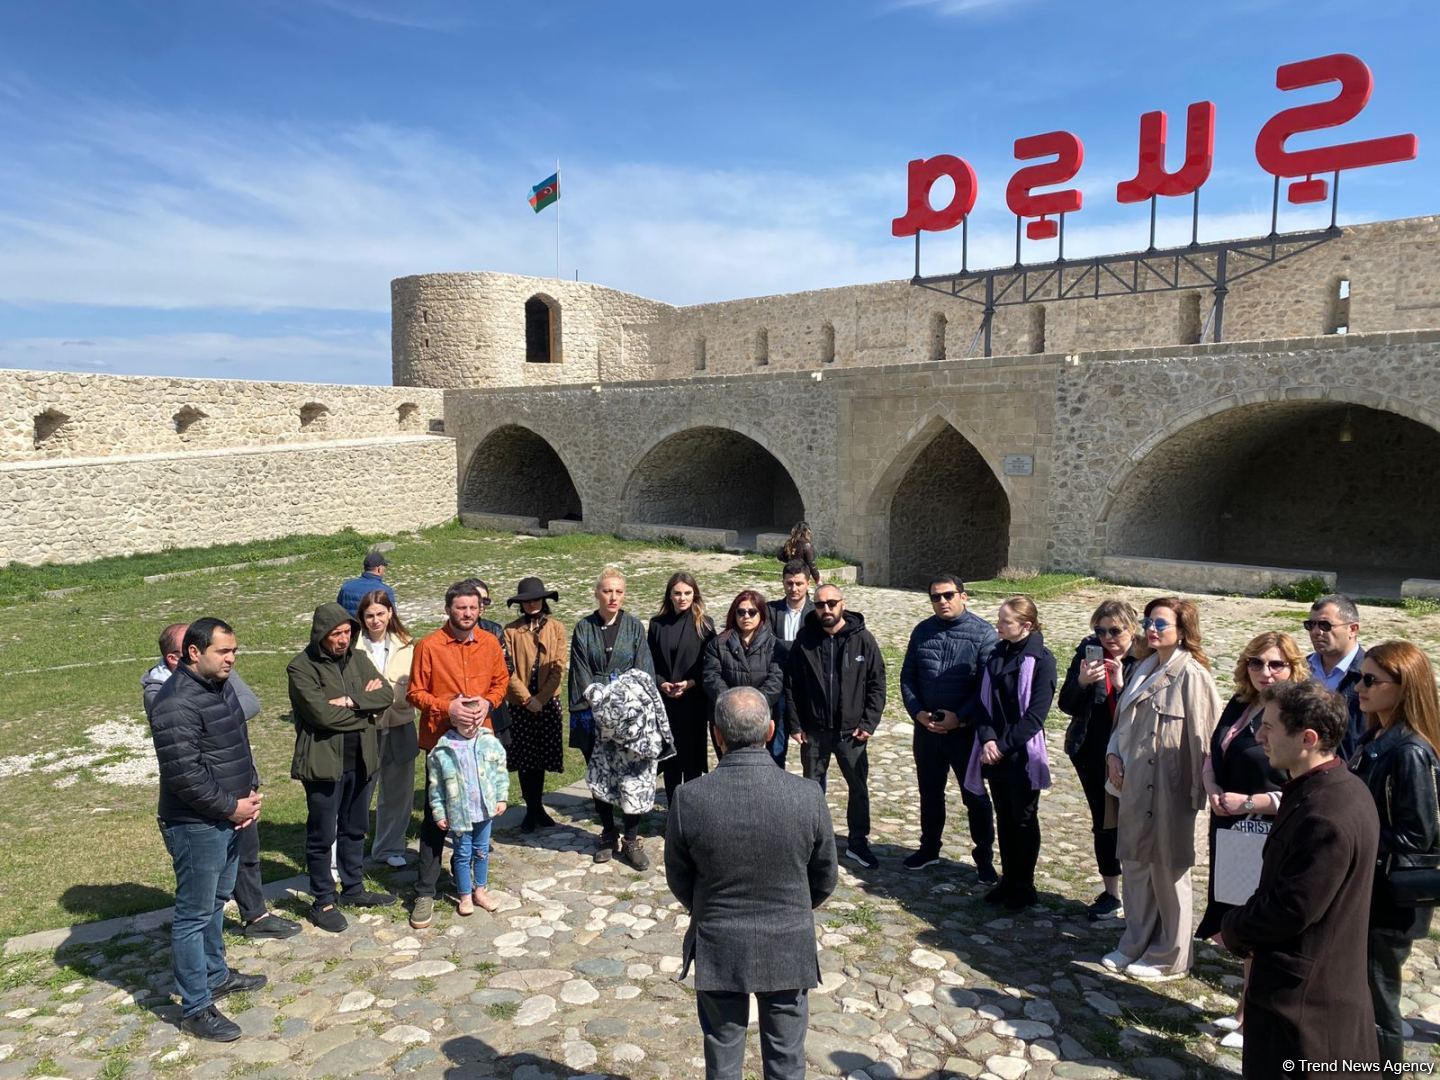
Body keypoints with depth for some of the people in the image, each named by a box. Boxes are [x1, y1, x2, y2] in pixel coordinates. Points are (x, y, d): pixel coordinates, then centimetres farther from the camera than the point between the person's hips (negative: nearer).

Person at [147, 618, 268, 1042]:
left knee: (216, 902, 23)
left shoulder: (221, 687, 6)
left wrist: (253, 792, 2)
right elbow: (184, 774, -26)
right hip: (196, 826, -9)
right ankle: (196, 1009, 14)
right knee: (194, 915, 3)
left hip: (228, 818, 9)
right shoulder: (177, 703, -23)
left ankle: (216, 975, 40)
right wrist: (232, 807, -17)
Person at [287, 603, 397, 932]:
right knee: (322, 835, 6)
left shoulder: (359, 658, 7)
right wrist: (366, 709, -11)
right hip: (324, 762, -6)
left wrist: (350, 701, -18)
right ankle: (323, 902, 20)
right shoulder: (301, 668, -12)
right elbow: (322, 713, -22)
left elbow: (386, 694, -3)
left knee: (355, 829, 19)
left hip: (361, 759, 6)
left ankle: (354, 889, 34)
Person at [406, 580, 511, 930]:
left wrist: (487, 702, -9)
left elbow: (501, 681, 11)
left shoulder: (490, 643, 2)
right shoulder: (428, 645, -9)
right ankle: (425, 892, 10)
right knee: (435, 817, 1)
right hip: (441, 740, -3)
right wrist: (446, 707, -20)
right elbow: (415, 693, -5)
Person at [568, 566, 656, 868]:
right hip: (593, 714, 1)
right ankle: (608, 834, 25)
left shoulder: (634, 626, 2)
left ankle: (631, 839, 12)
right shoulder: (584, 628, 3)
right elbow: (581, 674, 0)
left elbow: (643, 672, -1)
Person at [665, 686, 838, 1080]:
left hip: (717, 947, 0)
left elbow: (678, 880, -4)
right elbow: (825, 881, -4)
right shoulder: (809, 796, -19)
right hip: (788, 946, 0)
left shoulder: (689, 798, -21)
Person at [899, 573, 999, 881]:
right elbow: (907, 677, 7)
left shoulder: (983, 633, -9)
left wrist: (960, 717, -18)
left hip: (966, 730, -4)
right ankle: (929, 848, 35)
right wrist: (918, 712, -7)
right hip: (927, 727, 4)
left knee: (975, 796, 6)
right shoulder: (922, 631, 4)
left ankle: (984, 858, 21)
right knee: (929, 792, 18)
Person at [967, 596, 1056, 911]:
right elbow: (983, 701, 5)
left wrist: (1004, 744, -16)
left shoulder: (1041, 660, -12)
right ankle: (1008, 879, 27)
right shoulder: (995, 655, 5)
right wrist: (987, 738, -11)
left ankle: (1024, 886, 21)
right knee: (1003, 818, 15)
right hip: (994, 752, 5)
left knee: (1024, 819, 8)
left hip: (1023, 754, -5)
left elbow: (1035, 714, -16)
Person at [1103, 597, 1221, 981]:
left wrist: (1197, 790, -13)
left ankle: (1170, 957, 23)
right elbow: (1124, 721, 17)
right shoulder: (1143, 668, 11)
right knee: (1134, 865, 15)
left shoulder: (1191, 674, -14)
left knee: (1167, 871, 7)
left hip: (1169, 789, -7)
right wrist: (1113, 754, 3)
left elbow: (1201, 736, -14)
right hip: (1133, 784, 7)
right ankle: (1136, 944, 31)